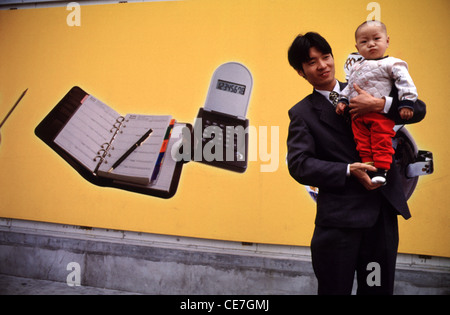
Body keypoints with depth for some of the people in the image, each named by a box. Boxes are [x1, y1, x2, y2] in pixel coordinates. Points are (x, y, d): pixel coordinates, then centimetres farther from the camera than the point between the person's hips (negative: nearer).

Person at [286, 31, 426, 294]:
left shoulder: (361, 91, 11)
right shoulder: (302, 113, 3)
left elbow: (418, 110, 5)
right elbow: (298, 165, -9)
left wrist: (379, 104, -14)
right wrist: (349, 171, -19)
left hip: (382, 211, 3)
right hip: (339, 215, -3)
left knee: (379, 288, 14)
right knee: (335, 289, 6)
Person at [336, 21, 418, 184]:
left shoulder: (391, 64, -2)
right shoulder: (356, 67, 19)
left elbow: (405, 82, -9)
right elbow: (349, 86, 27)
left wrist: (406, 103, -17)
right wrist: (343, 100, 15)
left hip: (381, 113, -6)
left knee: (381, 141, -7)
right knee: (362, 143, 6)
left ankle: (381, 169, -2)